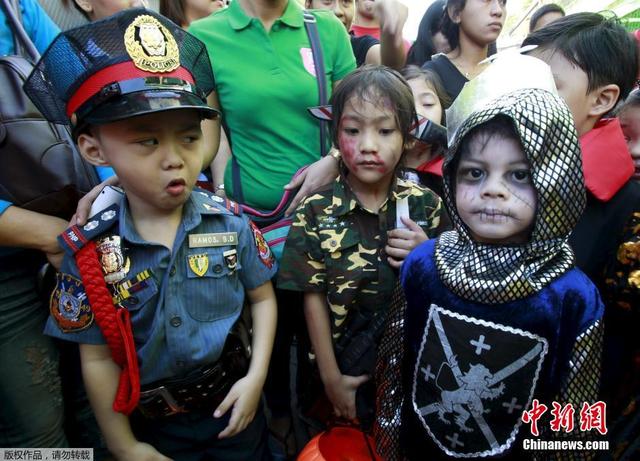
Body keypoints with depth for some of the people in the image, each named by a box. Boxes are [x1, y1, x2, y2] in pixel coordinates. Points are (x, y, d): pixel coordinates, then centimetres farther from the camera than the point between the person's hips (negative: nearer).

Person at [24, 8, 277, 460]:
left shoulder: (230, 222, -16)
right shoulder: (89, 251, -16)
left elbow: (263, 297, -5)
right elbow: (97, 358, -8)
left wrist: (257, 376, -14)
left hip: (234, 402, 1)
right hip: (155, 424, 0)